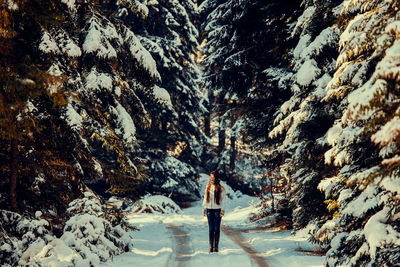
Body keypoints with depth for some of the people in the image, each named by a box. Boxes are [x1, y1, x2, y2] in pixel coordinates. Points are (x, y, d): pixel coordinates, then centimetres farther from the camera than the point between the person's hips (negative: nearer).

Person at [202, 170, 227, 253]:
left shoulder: (221, 188, -3)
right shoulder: (208, 187, 8)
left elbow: (224, 200, -3)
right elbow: (205, 198, 13)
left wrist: (222, 210, -9)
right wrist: (204, 208, 10)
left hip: (217, 210, -3)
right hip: (209, 210, 3)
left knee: (216, 228, 0)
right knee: (211, 229, 3)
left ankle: (216, 246, 5)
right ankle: (211, 246, 6)